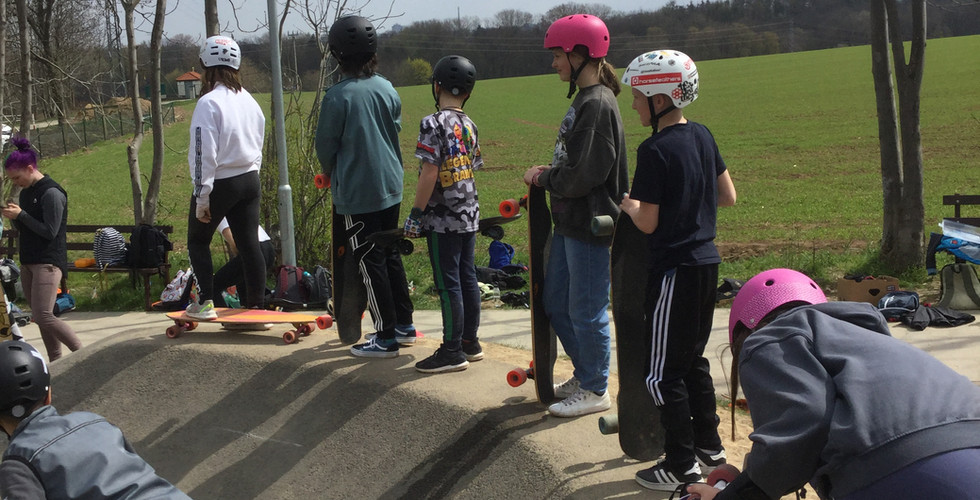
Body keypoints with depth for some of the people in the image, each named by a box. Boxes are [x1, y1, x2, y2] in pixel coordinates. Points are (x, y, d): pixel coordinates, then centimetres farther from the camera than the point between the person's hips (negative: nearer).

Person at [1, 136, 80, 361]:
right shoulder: (26, 192, 12)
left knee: (43, 316, -15)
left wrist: (21, 215, -16)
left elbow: (50, 232, -17)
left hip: (48, 262, -9)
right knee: (40, 317, 7)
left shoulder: (51, 193, -14)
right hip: (28, 261, 9)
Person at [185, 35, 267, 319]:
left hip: (219, 184, -6)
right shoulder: (249, 101, 7)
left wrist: (202, 197, -13)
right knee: (250, 244, 7)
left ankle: (205, 303, 9)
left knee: (198, 241, 12)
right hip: (250, 179, 6)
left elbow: (204, 154, -17)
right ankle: (256, 306, 9)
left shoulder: (209, 103, -16)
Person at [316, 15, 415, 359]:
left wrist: (330, 173, 13)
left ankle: (386, 338, 7)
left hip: (357, 193, -6)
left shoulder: (338, 96, -17)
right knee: (391, 255, 18)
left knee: (371, 263, 2)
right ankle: (404, 325, 25)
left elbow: (325, 144, -7)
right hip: (391, 186, 6)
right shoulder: (388, 89, 1)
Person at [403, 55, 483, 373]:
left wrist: (415, 213, -13)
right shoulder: (470, 126, 8)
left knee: (448, 284, -2)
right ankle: (470, 343, 22)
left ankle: (453, 352, 3)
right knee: (468, 278, 14)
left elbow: (430, 172, -18)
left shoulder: (434, 123, -14)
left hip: (443, 219, -7)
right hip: (469, 216, 8)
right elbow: (471, 171, 13)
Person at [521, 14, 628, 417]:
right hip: (569, 222, 10)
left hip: (590, 224, -10)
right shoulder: (584, 100, 12)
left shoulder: (597, 104, -19)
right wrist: (549, 172, 4)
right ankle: (584, 373, 32)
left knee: (587, 311, 1)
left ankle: (595, 391, 15)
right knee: (555, 302, 18)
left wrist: (543, 179, -9)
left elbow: (582, 173, -23)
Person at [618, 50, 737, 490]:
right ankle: (709, 447, 28)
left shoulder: (655, 150, -19)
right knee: (693, 361, 20)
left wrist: (627, 203, 2)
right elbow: (728, 196, 12)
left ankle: (681, 465, 6)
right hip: (706, 262, 9)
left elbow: (647, 222, -17)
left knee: (664, 374, 1)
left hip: (675, 270, -8)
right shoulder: (703, 136, 5)